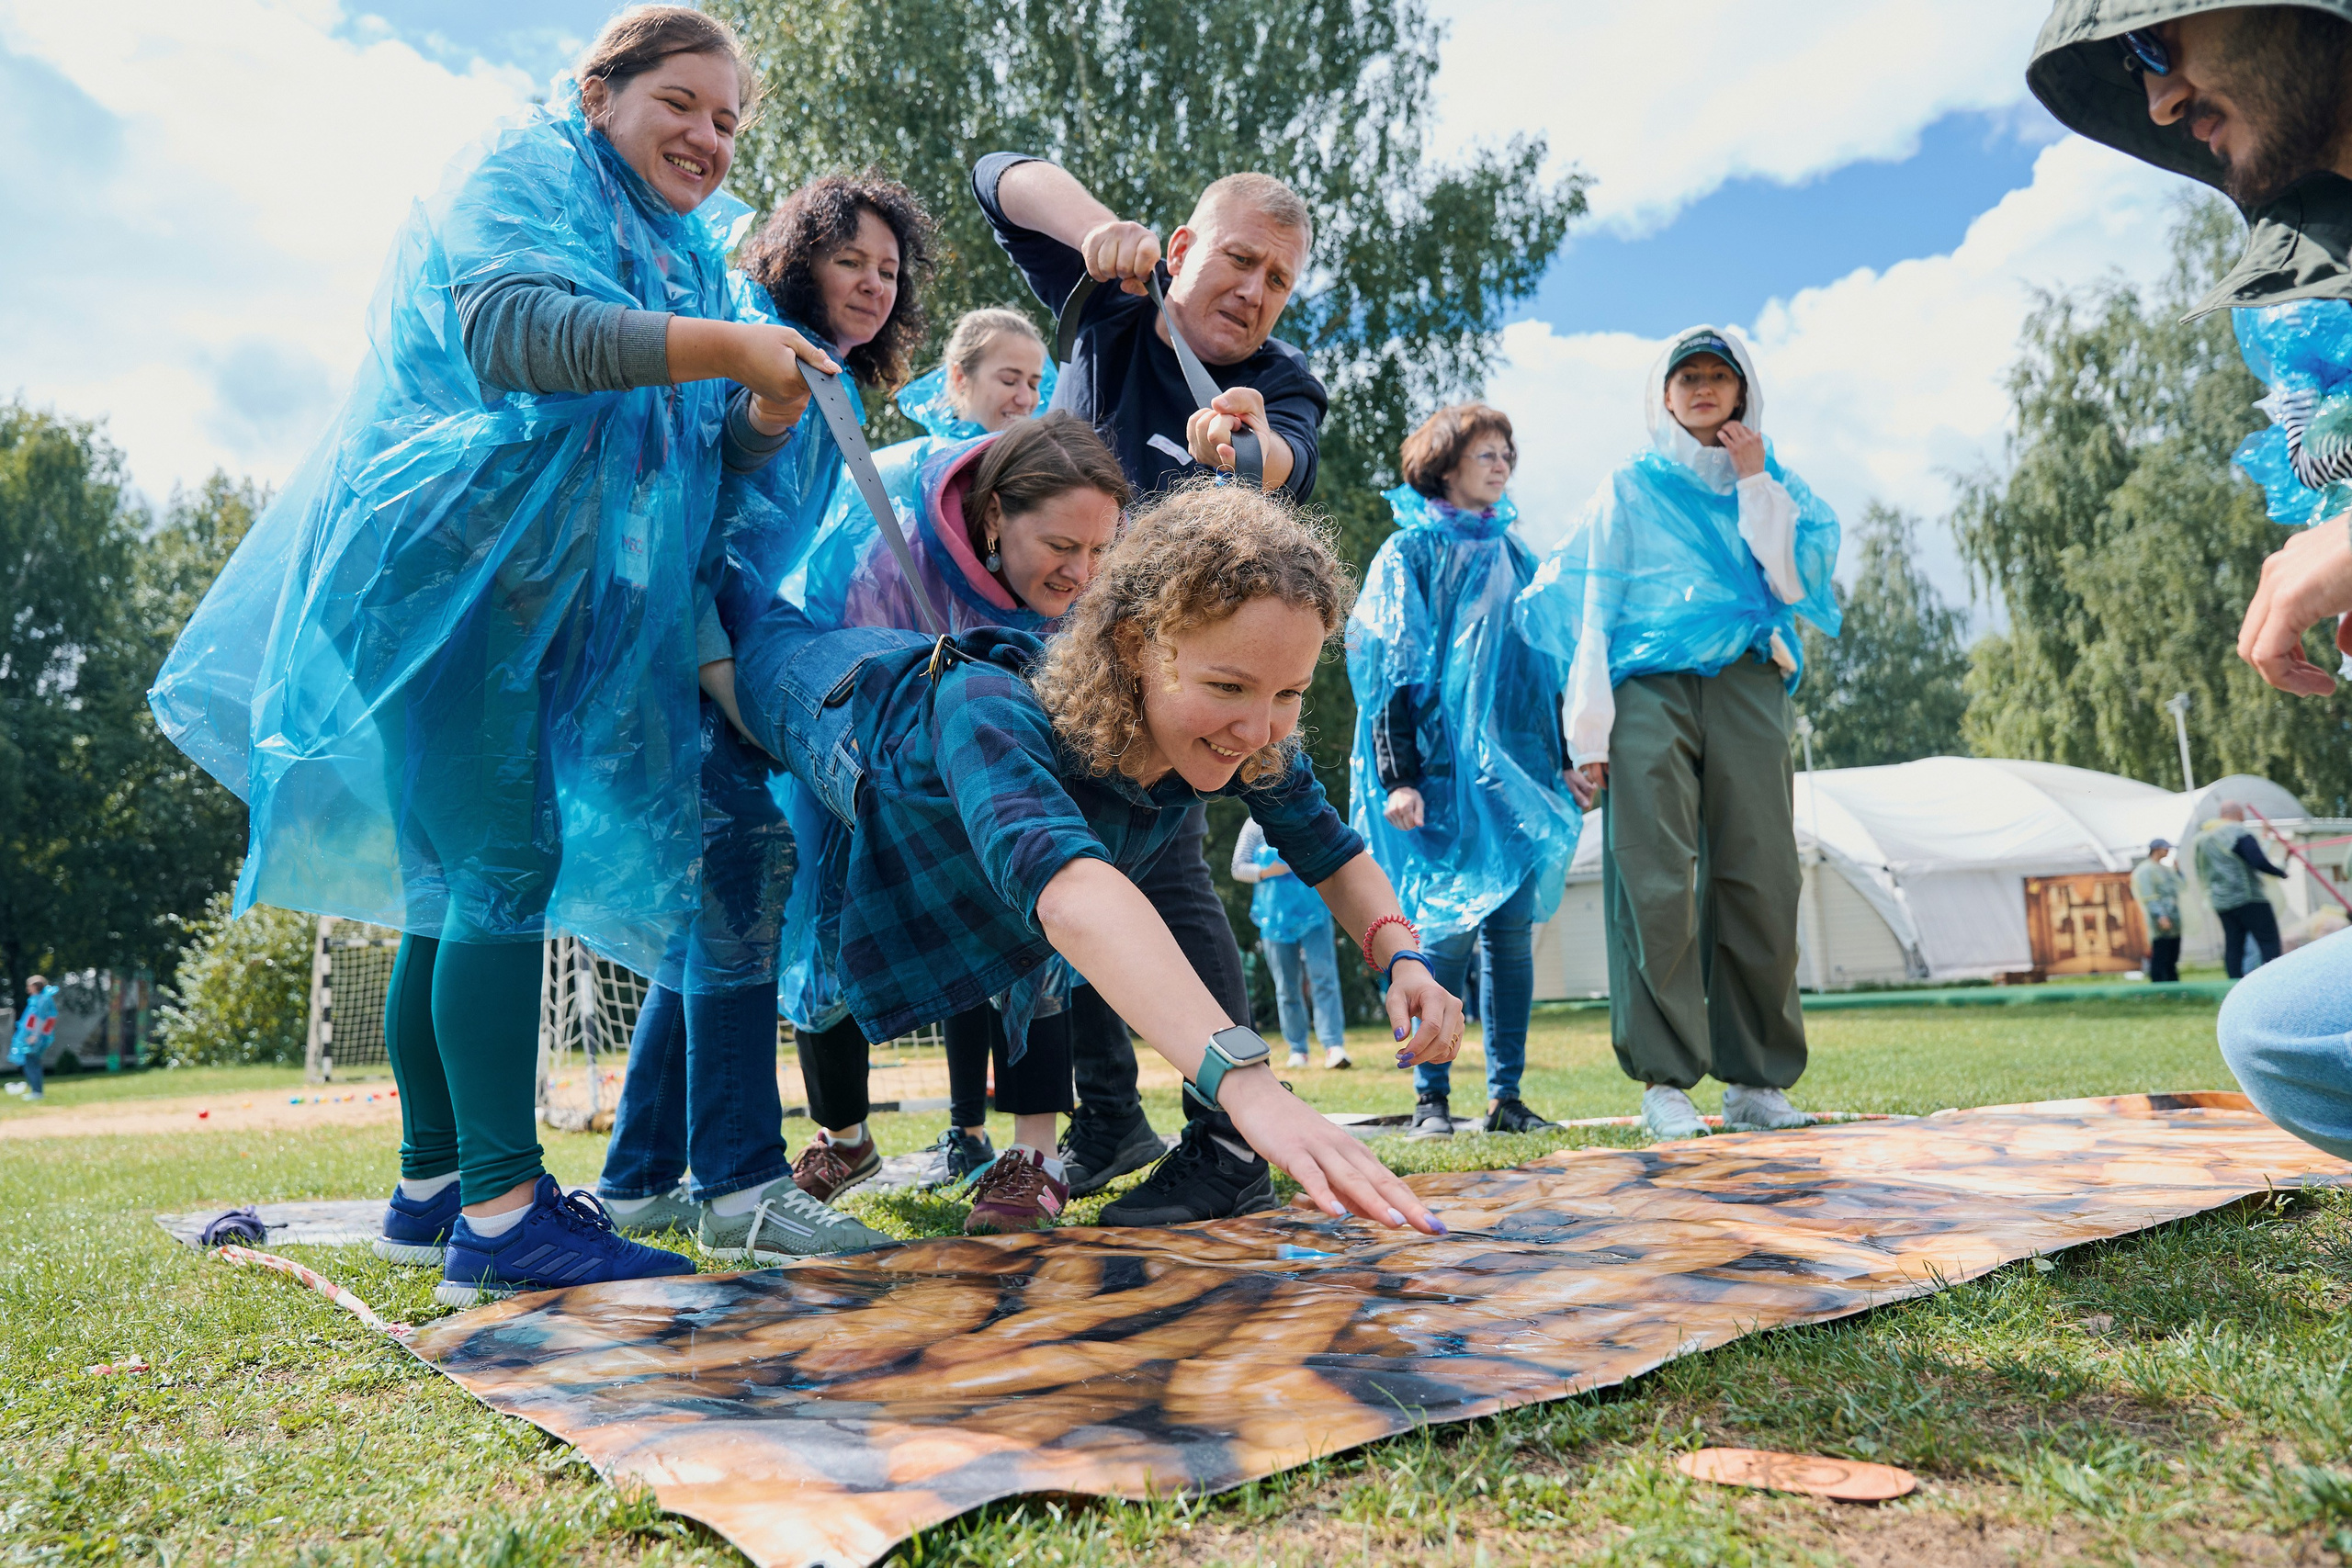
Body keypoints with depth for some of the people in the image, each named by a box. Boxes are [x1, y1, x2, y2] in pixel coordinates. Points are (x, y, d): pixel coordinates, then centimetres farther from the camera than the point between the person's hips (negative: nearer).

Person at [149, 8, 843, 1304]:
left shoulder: (684, 256, 23)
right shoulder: (523, 175, -1)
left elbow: (701, 455, 16)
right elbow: (509, 327, -23)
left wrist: (769, 414, -5)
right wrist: (726, 346, -25)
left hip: (544, 607, 9)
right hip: (443, 572, -9)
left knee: (459, 883, 10)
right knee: (505, 863, -17)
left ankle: (433, 1183, 17)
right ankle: (502, 1210, -17)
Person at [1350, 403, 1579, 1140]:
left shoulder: (1514, 553, 19)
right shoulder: (1410, 550, 3)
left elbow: (1549, 661, 22)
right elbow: (1390, 668, -5)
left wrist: (1566, 757, 15)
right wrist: (1399, 775, -14)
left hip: (1519, 767, 5)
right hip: (1445, 770, -5)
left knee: (1513, 930, 3)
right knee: (1447, 932, -6)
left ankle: (1506, 1096, 9)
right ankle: (1430, 1099, 3)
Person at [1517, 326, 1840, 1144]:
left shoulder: (1773, 484, 21)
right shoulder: (1630, 486, 15)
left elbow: (1794, 583, 5)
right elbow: (1594, 611, 7)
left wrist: (1755, 485, 3)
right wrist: (1590, 727, -3)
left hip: (1745, 686, 2)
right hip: (1651, 687, -2)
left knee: (1759, 878, -4)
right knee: (1655, 882, -12)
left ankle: (1758, 1081, 5)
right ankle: (1665, 1083, -10)